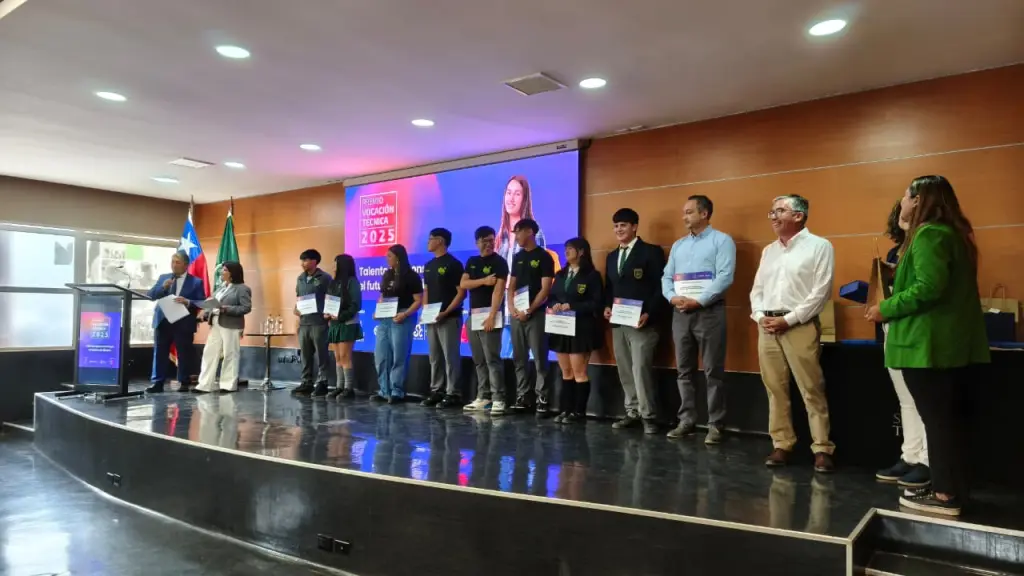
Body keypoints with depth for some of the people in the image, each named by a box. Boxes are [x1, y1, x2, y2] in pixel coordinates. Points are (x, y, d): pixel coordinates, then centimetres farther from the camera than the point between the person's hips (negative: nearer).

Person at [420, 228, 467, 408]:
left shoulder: (453, 264, -8)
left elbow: (461, 292, -11)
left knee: (450, 357, -4)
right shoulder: (429, 265, 15)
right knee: (435, 357, 11)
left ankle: (452, 394, 1)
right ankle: (436, 391, 18)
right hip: (431, 319, 8)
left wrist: (446, 312, -17)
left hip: (449, 318, -7)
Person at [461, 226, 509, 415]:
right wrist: (483, 280, -12)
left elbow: (498, 290, -13)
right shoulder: (471, 262, 15)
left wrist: (491, 316, -21)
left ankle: (498, 399, -9)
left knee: (492, 358, -10)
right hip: (473, 315, 7)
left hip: (490, 315, -6)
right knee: (479, 360, 8)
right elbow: (463, 284, 4)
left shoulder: (499, 262, -4)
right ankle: (483, 397, 15)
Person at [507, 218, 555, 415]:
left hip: (536, 314, -6)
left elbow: (545, 289, -9)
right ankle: (522, 397, 15)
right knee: (519, 358, 8)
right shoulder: (518, 257, 15)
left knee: (539, 358, -4)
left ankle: (542, 398, 0)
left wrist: (528, 310, -13)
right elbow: (511, 285, 15)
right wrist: (512, 307, -1)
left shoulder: (544, 257, -4)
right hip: (517, 314, 6)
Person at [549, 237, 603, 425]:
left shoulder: (592, 275, -4)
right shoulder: (560, 275, 16)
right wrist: (553, 306, -7)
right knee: (566, 372, 10)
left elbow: (596, 303, -11)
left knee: (579, 372, -2)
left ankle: (579, 412, 6)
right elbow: (551, 297, 15)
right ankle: (566, 409, 15)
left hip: (581, 329, -6)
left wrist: (571, 306, -16)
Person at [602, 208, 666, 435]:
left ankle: (648, 416, 1)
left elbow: (660, 286, -8)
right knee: (625, 371, 10)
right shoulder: (612, 256, 19)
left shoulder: (651, 252, -2)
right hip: (617, 323, 7)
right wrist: (607, 306, 1)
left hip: (641, 322, -7)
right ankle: (632, 412, 19)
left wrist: (648, 314, -19)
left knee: (641, 369, -9)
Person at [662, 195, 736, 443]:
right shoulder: (678, 245, 18)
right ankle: (686, 420, 16)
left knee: (713, 371, -2)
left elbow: (725, 277, -12)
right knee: (683, 370, 8)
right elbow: (667, 277, 14)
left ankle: (715, 425, 6)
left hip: (709, 311, -6)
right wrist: (672, 297, -6)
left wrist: (698, 301, -17)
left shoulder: (721, 240, 0)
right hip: (680, 312, 6)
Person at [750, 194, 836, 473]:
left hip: (799, 326, -6)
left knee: (812, 391, -3)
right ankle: (781, 445, 16)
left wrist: (788, 319, -14)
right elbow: (757, 289, 16)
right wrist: (760, 316, -2)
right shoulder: (768, 251, 18)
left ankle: (822, 449, 6)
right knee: (775, 390, 8)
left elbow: (821, 292, -9)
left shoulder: (819, 246, -1)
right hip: (767, 327, 6)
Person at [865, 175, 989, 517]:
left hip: (929, 344, -10)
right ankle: (952, 489, 23)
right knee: (948, 416, 14)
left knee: (936, 417, -2)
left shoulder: (928, 234, -15)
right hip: (953, 343, 10)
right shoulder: (951, 233, 16)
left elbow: (929, 287, -25)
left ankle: (945, 495, 7)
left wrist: (887, 308, -14)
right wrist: (894, 303, 18)